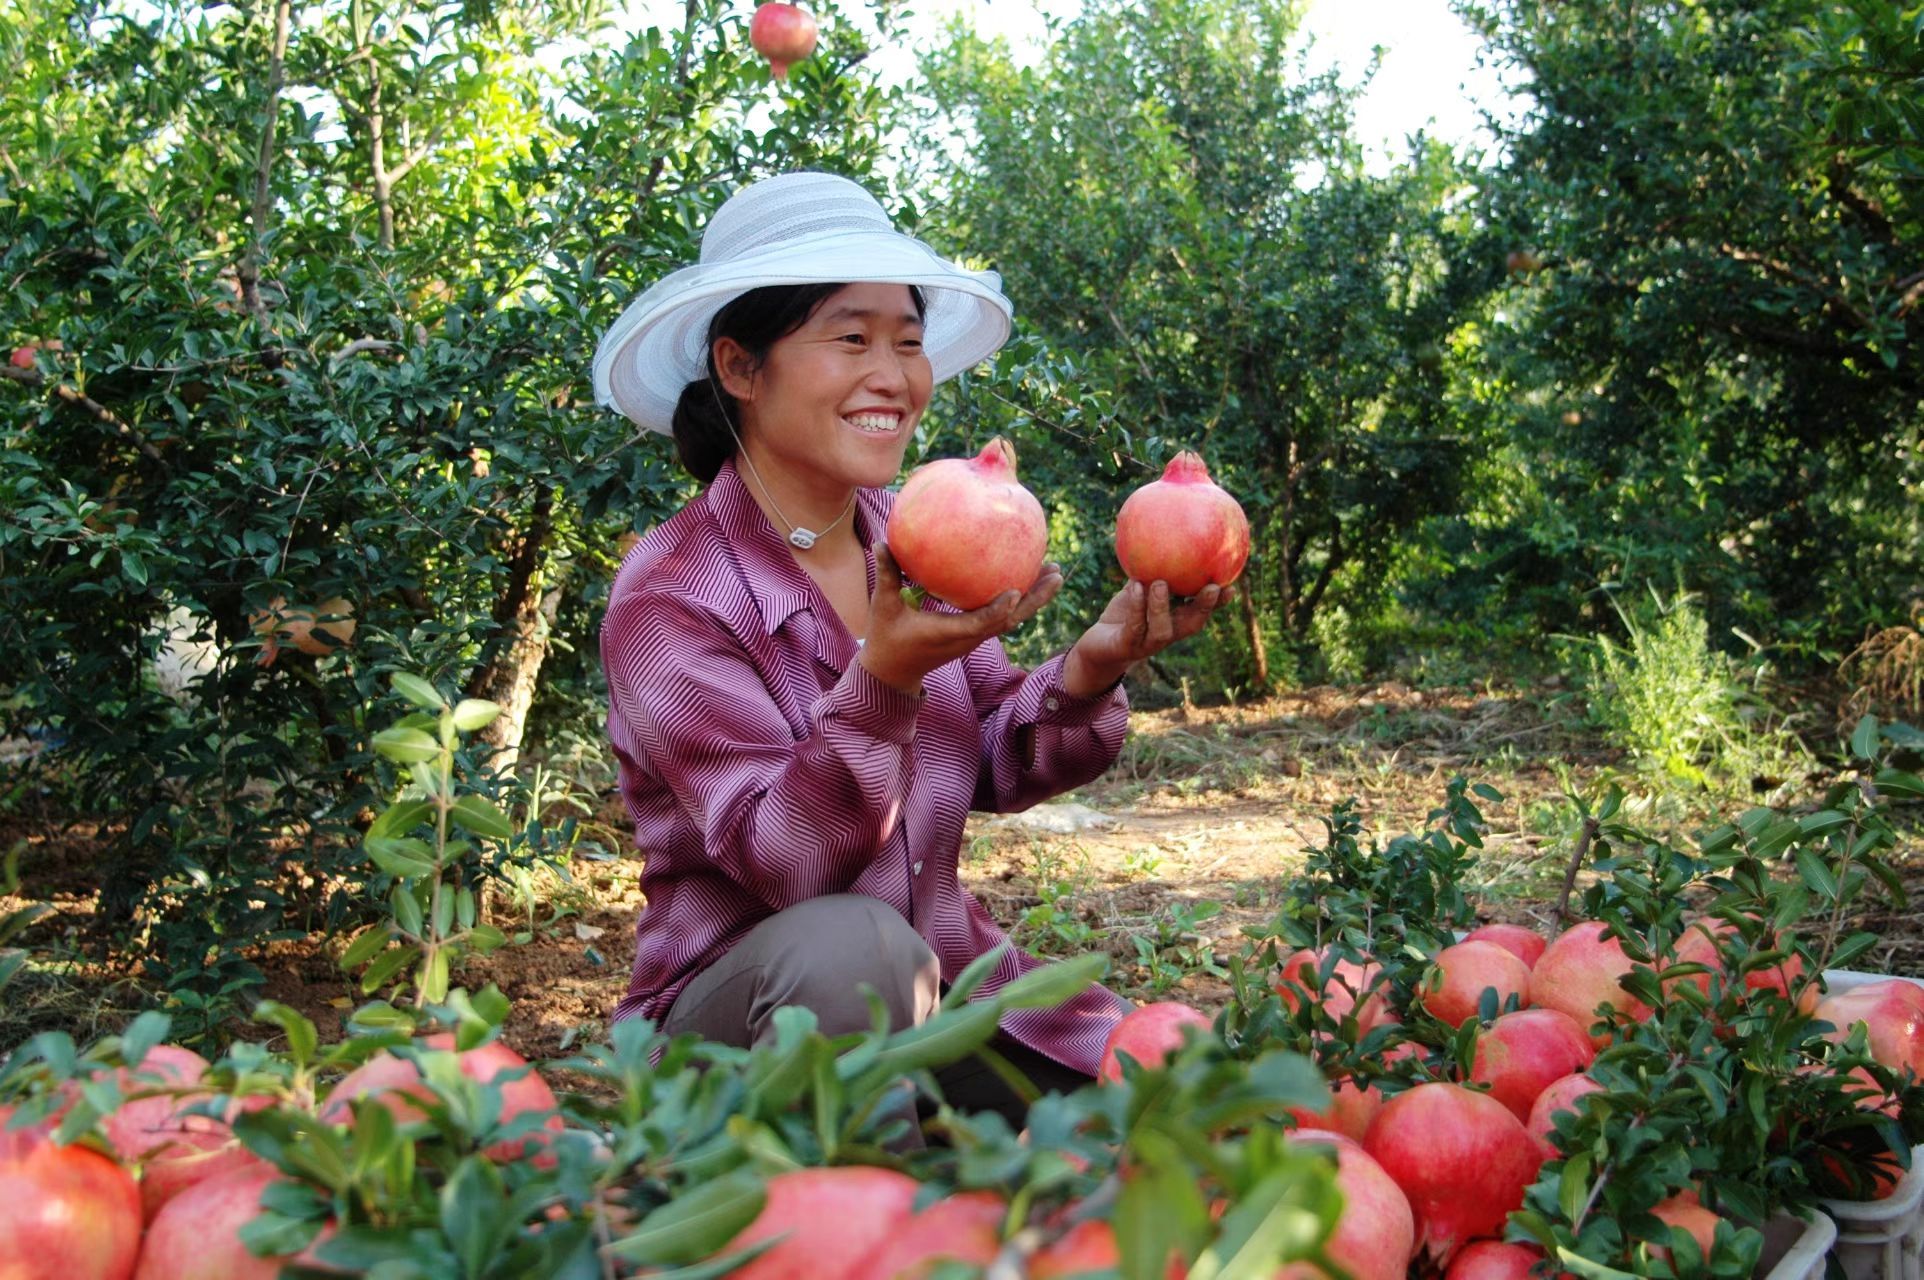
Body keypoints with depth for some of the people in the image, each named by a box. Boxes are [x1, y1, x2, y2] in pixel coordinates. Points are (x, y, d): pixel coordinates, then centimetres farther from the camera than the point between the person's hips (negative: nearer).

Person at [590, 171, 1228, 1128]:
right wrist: (882, 679, -40)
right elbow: (781, 862, -24)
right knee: (849, 945, -36)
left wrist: (1087, 671, -18)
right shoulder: (670, 598, -16)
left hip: (939, 978, 5)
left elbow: (996, 769, 2)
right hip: (740, 1008, -5)